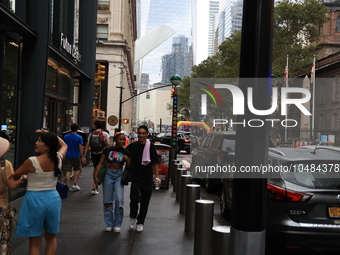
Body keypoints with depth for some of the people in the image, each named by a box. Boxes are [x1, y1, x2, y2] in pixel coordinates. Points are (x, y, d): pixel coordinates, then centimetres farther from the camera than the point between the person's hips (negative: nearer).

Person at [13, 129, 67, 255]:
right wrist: (49, 134, 15)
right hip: (53, 198, 5)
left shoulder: (32, 162, -15)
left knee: (35, 242, 7)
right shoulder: (58, 159, -2)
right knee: (51, 237, 19)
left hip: (35, 199, -4)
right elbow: (64, 145, 21)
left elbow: (14, 177, 0)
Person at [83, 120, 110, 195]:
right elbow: (108, 144, -15)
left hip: (93, 154, 4)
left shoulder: (91, 134, 7)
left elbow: (87, 146, 3)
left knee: (95, 168, 21)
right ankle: (94, 188, -5)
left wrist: (84, 156, 4)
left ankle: (96, 185, 33)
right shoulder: (105, 134, -1)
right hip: (101, 153, -3)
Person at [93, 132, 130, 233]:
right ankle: (109, 224, 19)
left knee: (119, 200, -11)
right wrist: (95, 176, -9)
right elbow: (100, 163, 0)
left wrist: (127, 160, -12)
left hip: (119, 175, 0)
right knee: (108, 201, 5)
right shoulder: (108, 150, 1)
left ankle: (117, 224, 5)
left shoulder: (126, 152, 3)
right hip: (108, 174, 0)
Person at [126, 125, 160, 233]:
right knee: (134, 198, -14)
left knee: (144, 202, 7)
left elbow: (155, 163, 1)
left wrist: (157, 177, -4)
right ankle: (133, 217, 13)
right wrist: (130, 166, 7)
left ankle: (140, 222, 24)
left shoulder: (151, 146, -2)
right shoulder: (132, 146, 1)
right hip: (136, 177, 0)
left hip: (147, 178, 0)